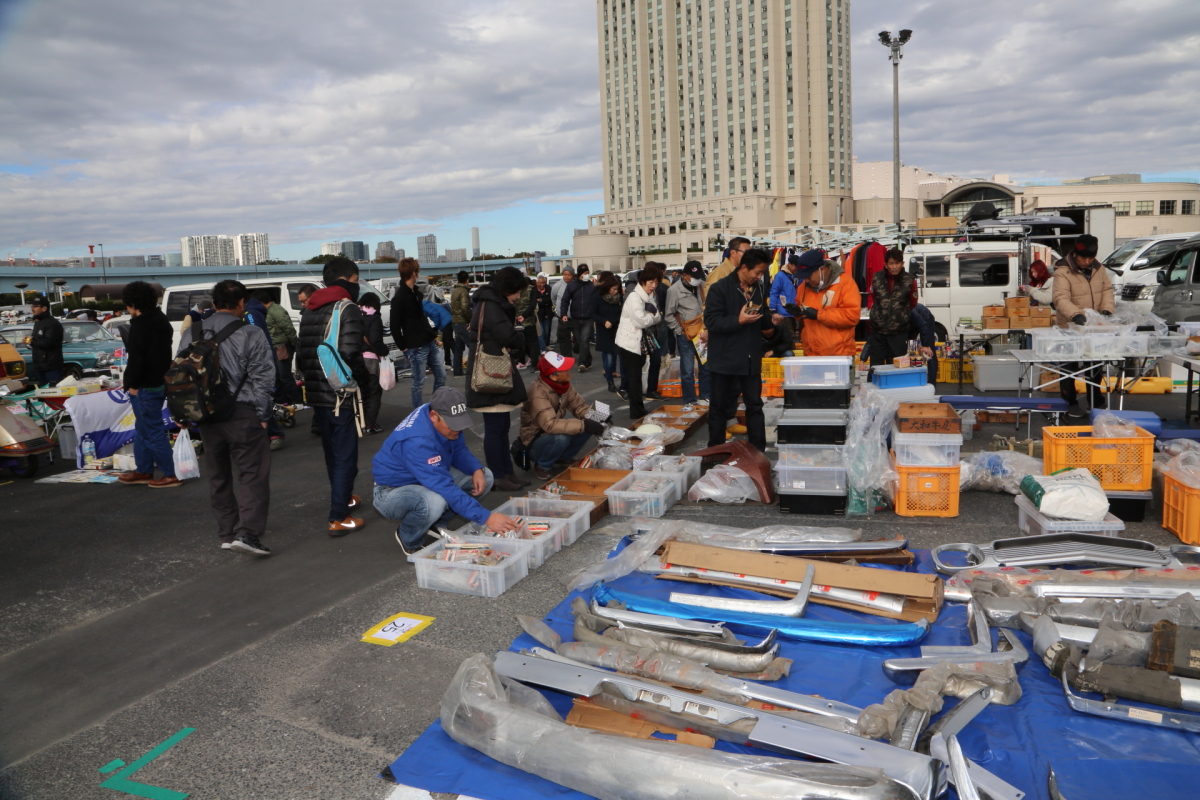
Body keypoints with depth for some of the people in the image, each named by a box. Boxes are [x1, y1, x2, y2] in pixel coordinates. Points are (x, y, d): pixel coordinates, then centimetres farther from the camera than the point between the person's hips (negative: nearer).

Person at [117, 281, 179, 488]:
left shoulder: (141, 324, -17)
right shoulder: (160, 319, 14)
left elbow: (137, 356, -22)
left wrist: (133, 383, -14)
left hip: (145, 386, -10)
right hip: (159, 382, 10)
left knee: (153, 431, -5)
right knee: (143, 428, 20)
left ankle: (170, 475, -3)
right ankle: (143, 470, 28)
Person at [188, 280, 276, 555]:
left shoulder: (194, 335, 9)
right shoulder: (250, 335, -8)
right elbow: (262, 379, -10)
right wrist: (262, 414, -2)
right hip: (242, 414, -5)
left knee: (219, 476, 15)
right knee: (251, 473, -3)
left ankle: (227, 533, 22)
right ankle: (247, 532, -13)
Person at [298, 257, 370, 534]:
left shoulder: (308, 310, 13)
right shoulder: (347, 309, -11)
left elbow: (302, 353, 13)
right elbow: (351, 355, -21)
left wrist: (311, 378, 18)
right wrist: (363, 379, -5)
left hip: (316, 394, 8)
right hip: (341, 394, -8)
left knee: (332, 452, 22)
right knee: (345, 456, -1)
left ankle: (344, 498, 40)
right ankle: (338, 518, 0)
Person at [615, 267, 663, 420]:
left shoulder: (649, 297, 10)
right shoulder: (634, 297, -19)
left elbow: (658, 317, 7)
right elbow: (641, 321, -26)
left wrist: (654, 312, -14)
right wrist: (652, 315, -8)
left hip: (640, 342, 9)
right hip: (630, 342, -9)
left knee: (635, 377, 17)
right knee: (634, 378, -2)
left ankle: (637, 409, 28)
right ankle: (637, 412, 4)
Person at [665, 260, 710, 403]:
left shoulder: (702, 286, 1)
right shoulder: (674, 290, -7)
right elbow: (669, 316, -2)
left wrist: (707, 330, -1)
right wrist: (681, 332, -5)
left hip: (702, 333, 3)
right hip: (685, 336, -3)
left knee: (706, 367, 8)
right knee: (688, 370, 0)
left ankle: (706, 397, 22)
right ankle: (689, 401, 11)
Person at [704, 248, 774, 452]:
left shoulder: (759, 289, 9)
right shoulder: (720, 289, -11)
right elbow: (711, 321, -17)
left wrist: (771, 321, 0)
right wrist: (739, 320, -25)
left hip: (751, 359, 6)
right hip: (725, 359, -6)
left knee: (755, 405, 11)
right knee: (720, 408, 6)